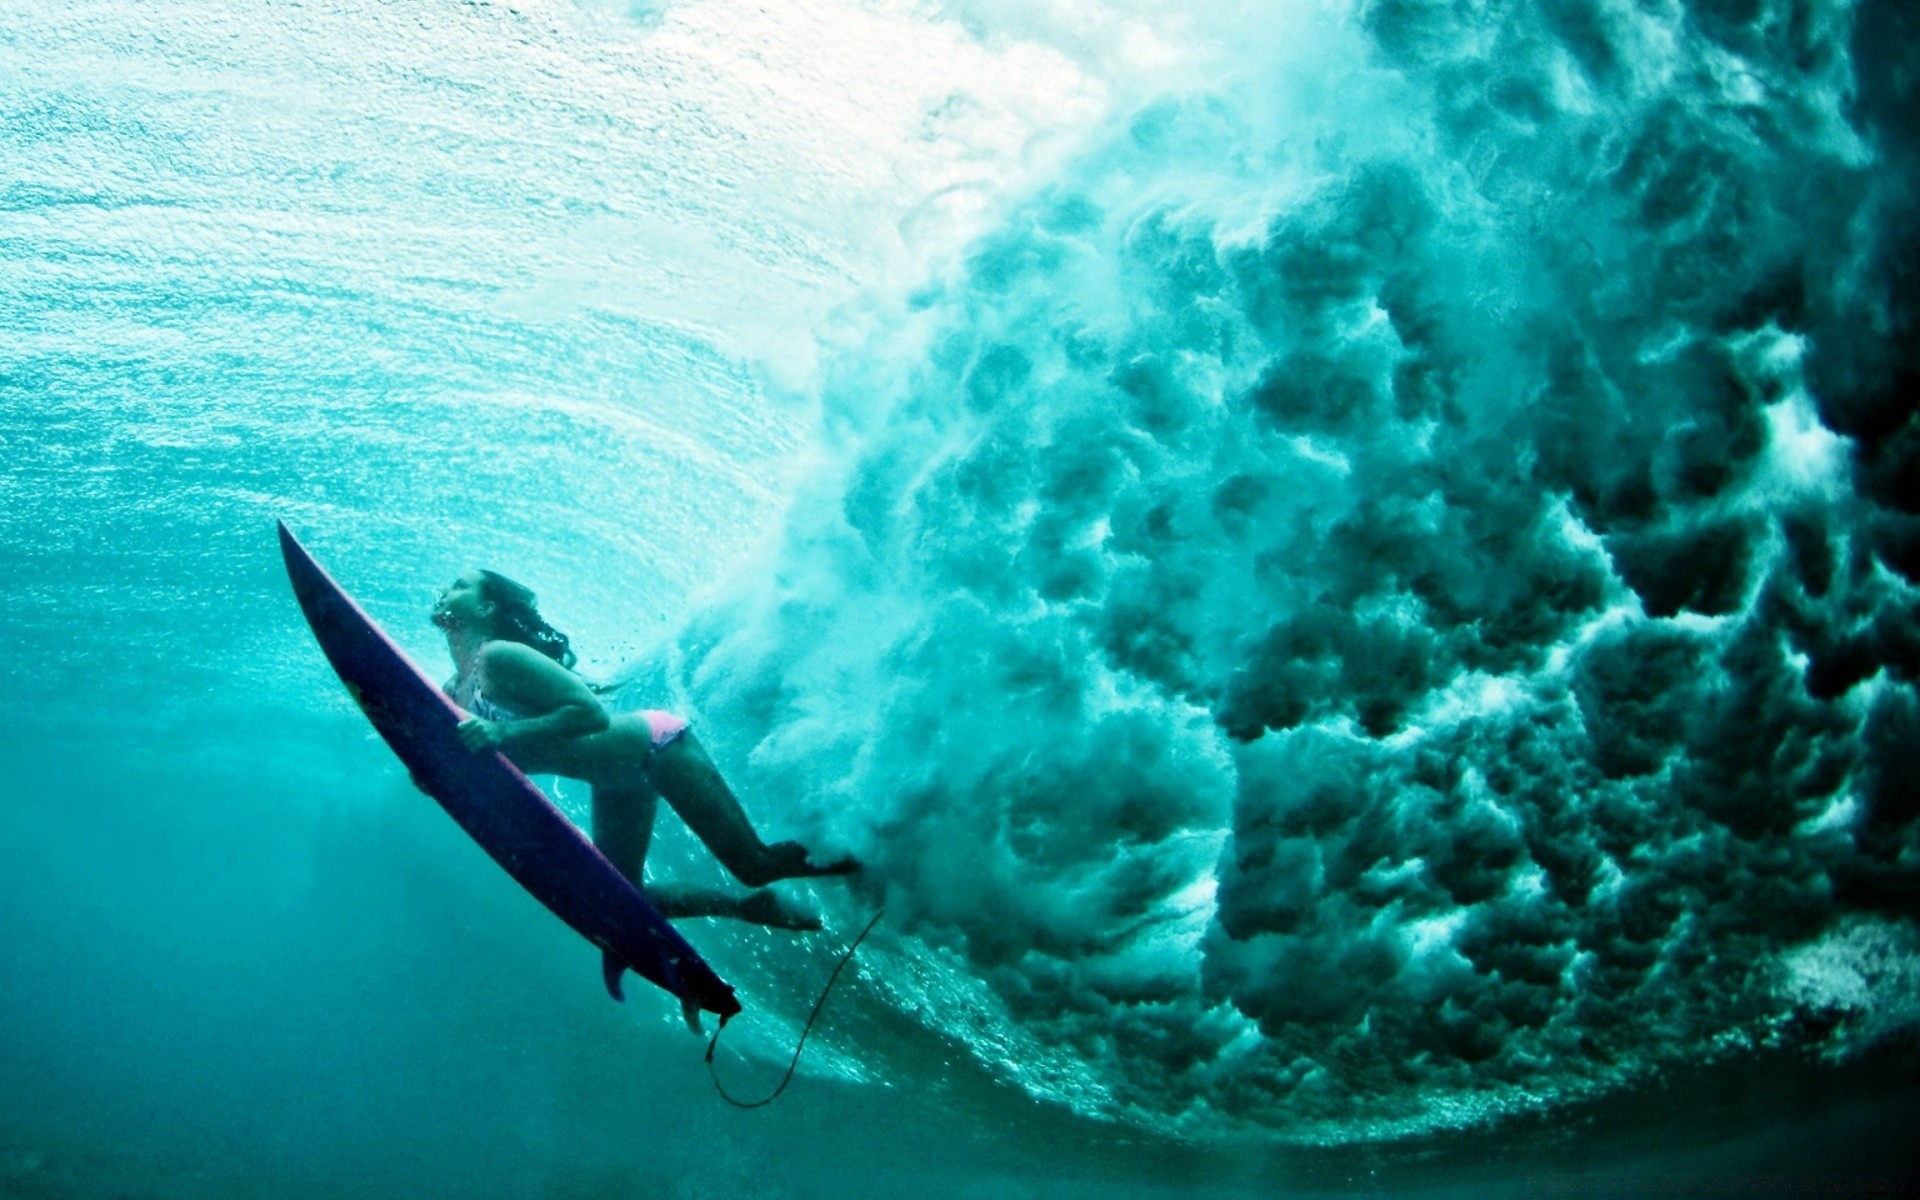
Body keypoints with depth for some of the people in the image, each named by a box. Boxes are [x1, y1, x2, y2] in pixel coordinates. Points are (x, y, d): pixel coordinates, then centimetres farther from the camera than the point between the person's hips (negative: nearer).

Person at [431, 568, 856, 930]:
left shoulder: (498, 657, -22)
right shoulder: (451, 694, 3)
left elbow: (592, 712, -28)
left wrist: (504, 732, -34)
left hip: (656, 746, -10)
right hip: (616, 786, 10)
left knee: (755, 865, -9)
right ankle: (753, 906, 28)